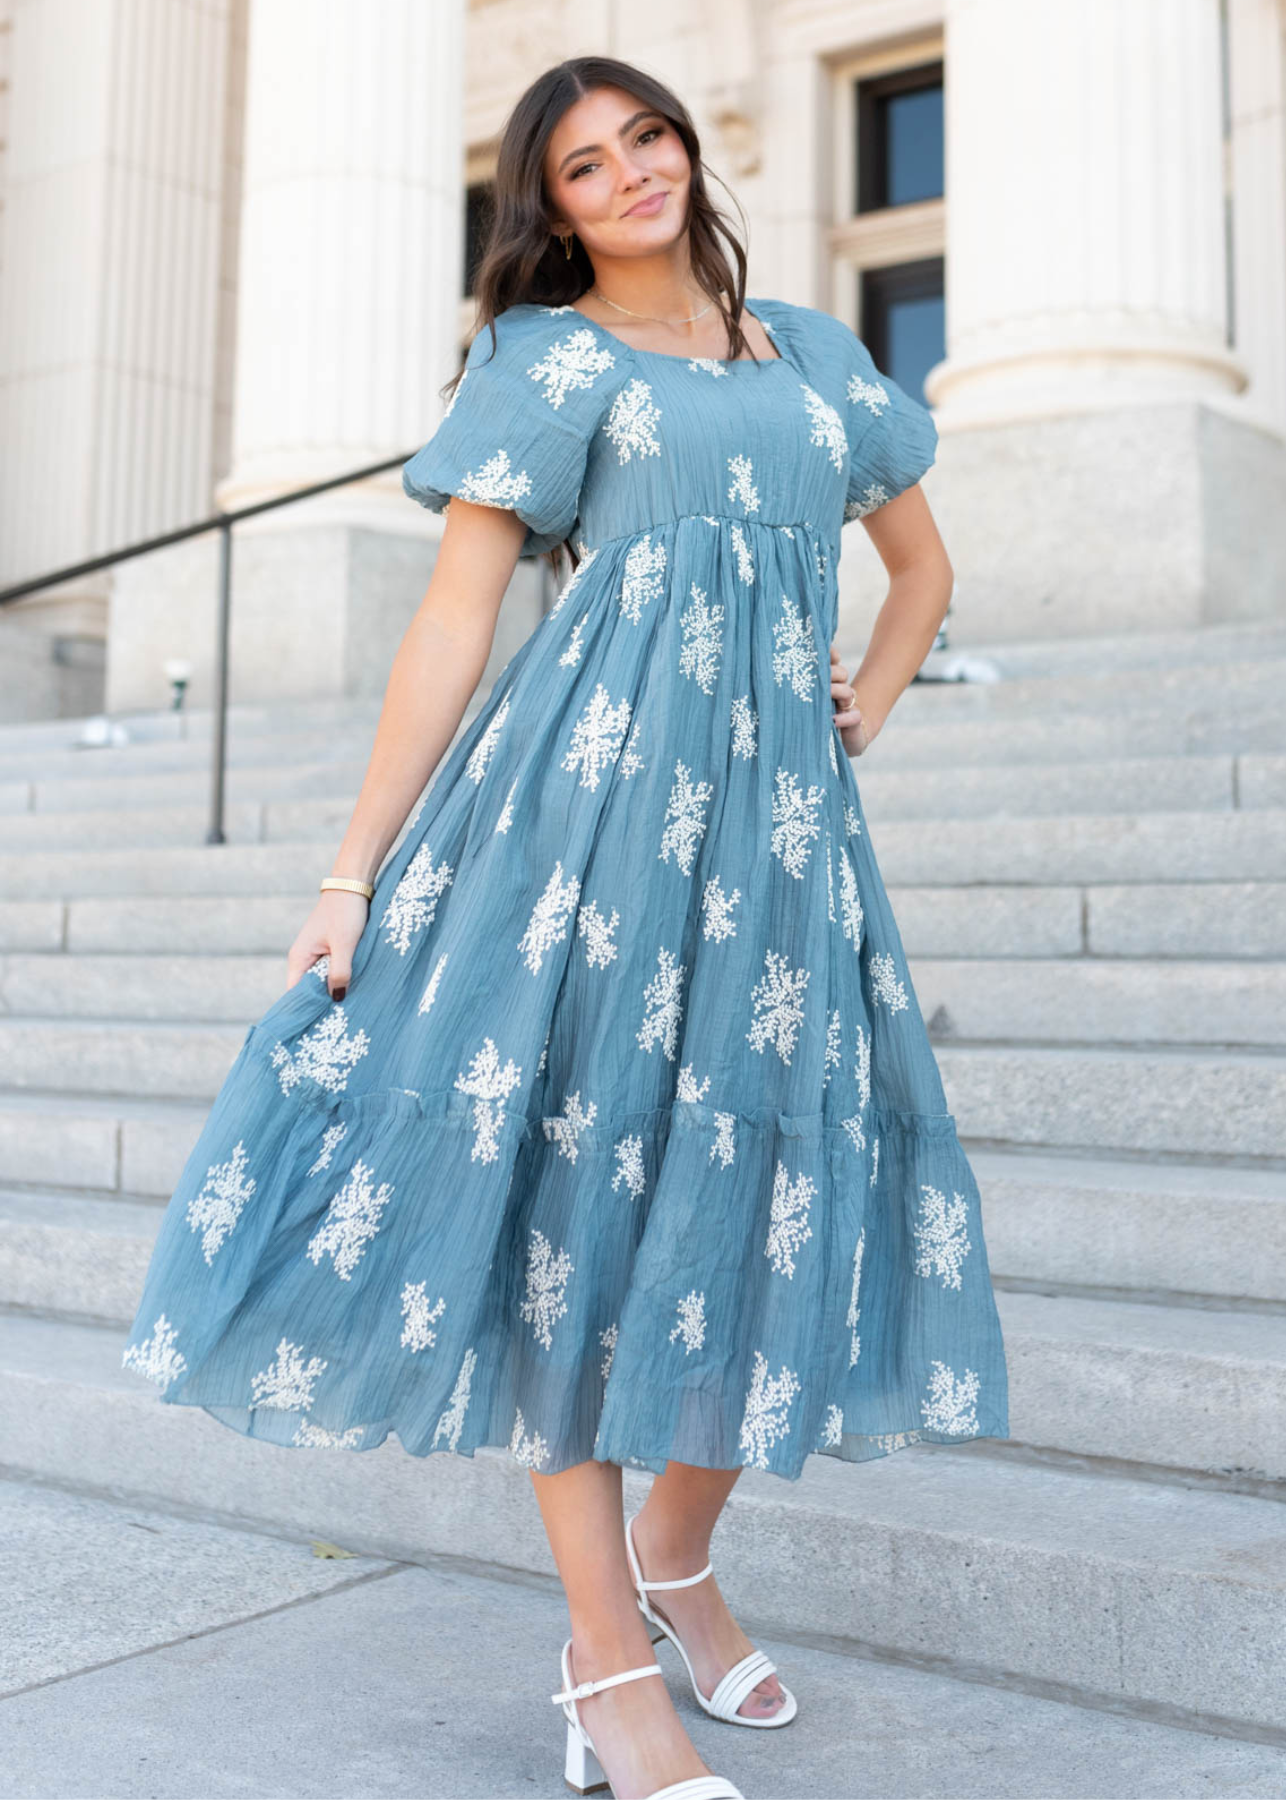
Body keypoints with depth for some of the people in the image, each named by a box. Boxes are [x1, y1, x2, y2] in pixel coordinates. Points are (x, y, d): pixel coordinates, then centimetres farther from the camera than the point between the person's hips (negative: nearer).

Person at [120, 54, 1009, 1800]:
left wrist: (864, 717, 14)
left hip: (779, 807, 5)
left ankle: (677, 1561, 26)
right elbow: (450, 623, 0)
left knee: (763, 1187, 4)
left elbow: (923, 564, 31)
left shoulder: (812, 350, 21)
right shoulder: (547, 359, 8)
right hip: (600, 788, -4)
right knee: (582, 1169, -7)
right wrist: (353, 873, -6)